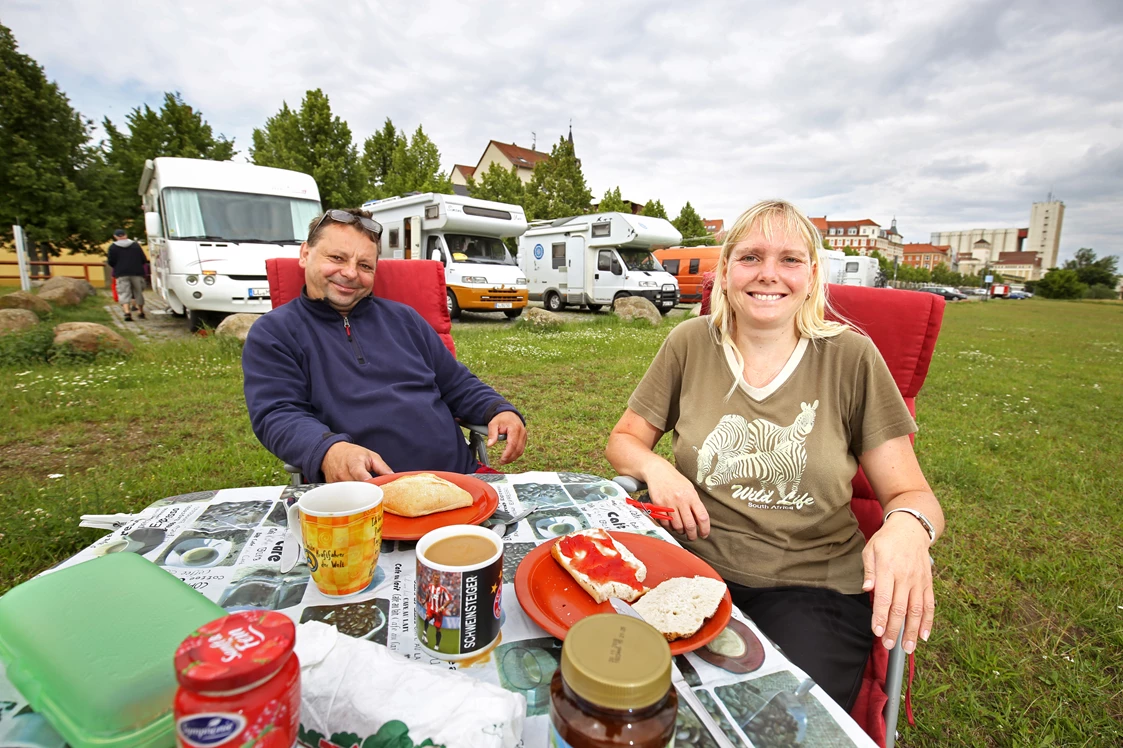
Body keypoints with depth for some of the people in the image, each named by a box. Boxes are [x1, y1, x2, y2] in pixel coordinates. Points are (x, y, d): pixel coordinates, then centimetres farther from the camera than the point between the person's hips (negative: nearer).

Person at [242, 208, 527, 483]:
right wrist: (329, 450, -26)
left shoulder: (402, 318, 20)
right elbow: (276, 415, -4)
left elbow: (458, 384, 21)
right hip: (362, 492, -2)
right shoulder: (272, 333, 9)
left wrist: (500, 410, 0)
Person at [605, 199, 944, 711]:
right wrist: (654, 467, -14)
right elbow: (623, 440, 8)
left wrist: (908, 526, -22)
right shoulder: (691, 344, 1)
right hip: (693, 565, 1)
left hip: (813, 589, 0)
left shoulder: (851, 358, -1)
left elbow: (912, 494, 1)